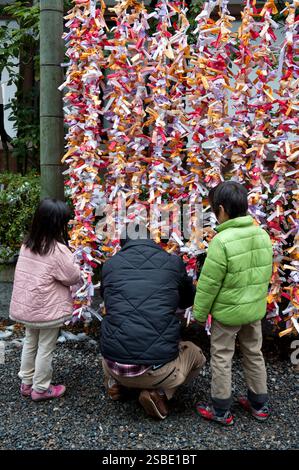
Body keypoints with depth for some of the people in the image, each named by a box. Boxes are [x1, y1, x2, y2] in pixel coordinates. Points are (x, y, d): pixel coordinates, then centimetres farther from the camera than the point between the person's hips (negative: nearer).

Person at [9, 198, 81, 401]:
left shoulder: (27, 245, -1)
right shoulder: (58, 250, -23)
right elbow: (74, 277, -14)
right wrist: (74, 265, 6)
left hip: (27, 307, 7)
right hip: (48, 310, -7)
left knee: (30, 344, 22)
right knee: (45, 349, 10)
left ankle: (27, 383, 37)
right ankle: (41, 389, 25)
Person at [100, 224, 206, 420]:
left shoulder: (110, 264, 3)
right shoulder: (173, 262, 0)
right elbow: (188, 299, 19)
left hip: (115, 366, 4)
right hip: (157, 369, -3)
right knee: (196, 355, 27)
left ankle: (114, 382, 17)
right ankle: (159, 392, 6)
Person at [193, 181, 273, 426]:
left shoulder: (222, 241, -25)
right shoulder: (263, 234, -4)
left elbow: (208, 284, -19)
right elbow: (265, 274, 7)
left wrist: (199, 313, -6)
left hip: (227, 311, -6)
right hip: (255, 308, 7)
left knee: (222, 358, 10)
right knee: (253, 353, 21)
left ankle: (221, 411, 24)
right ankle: (259, 404, 36)